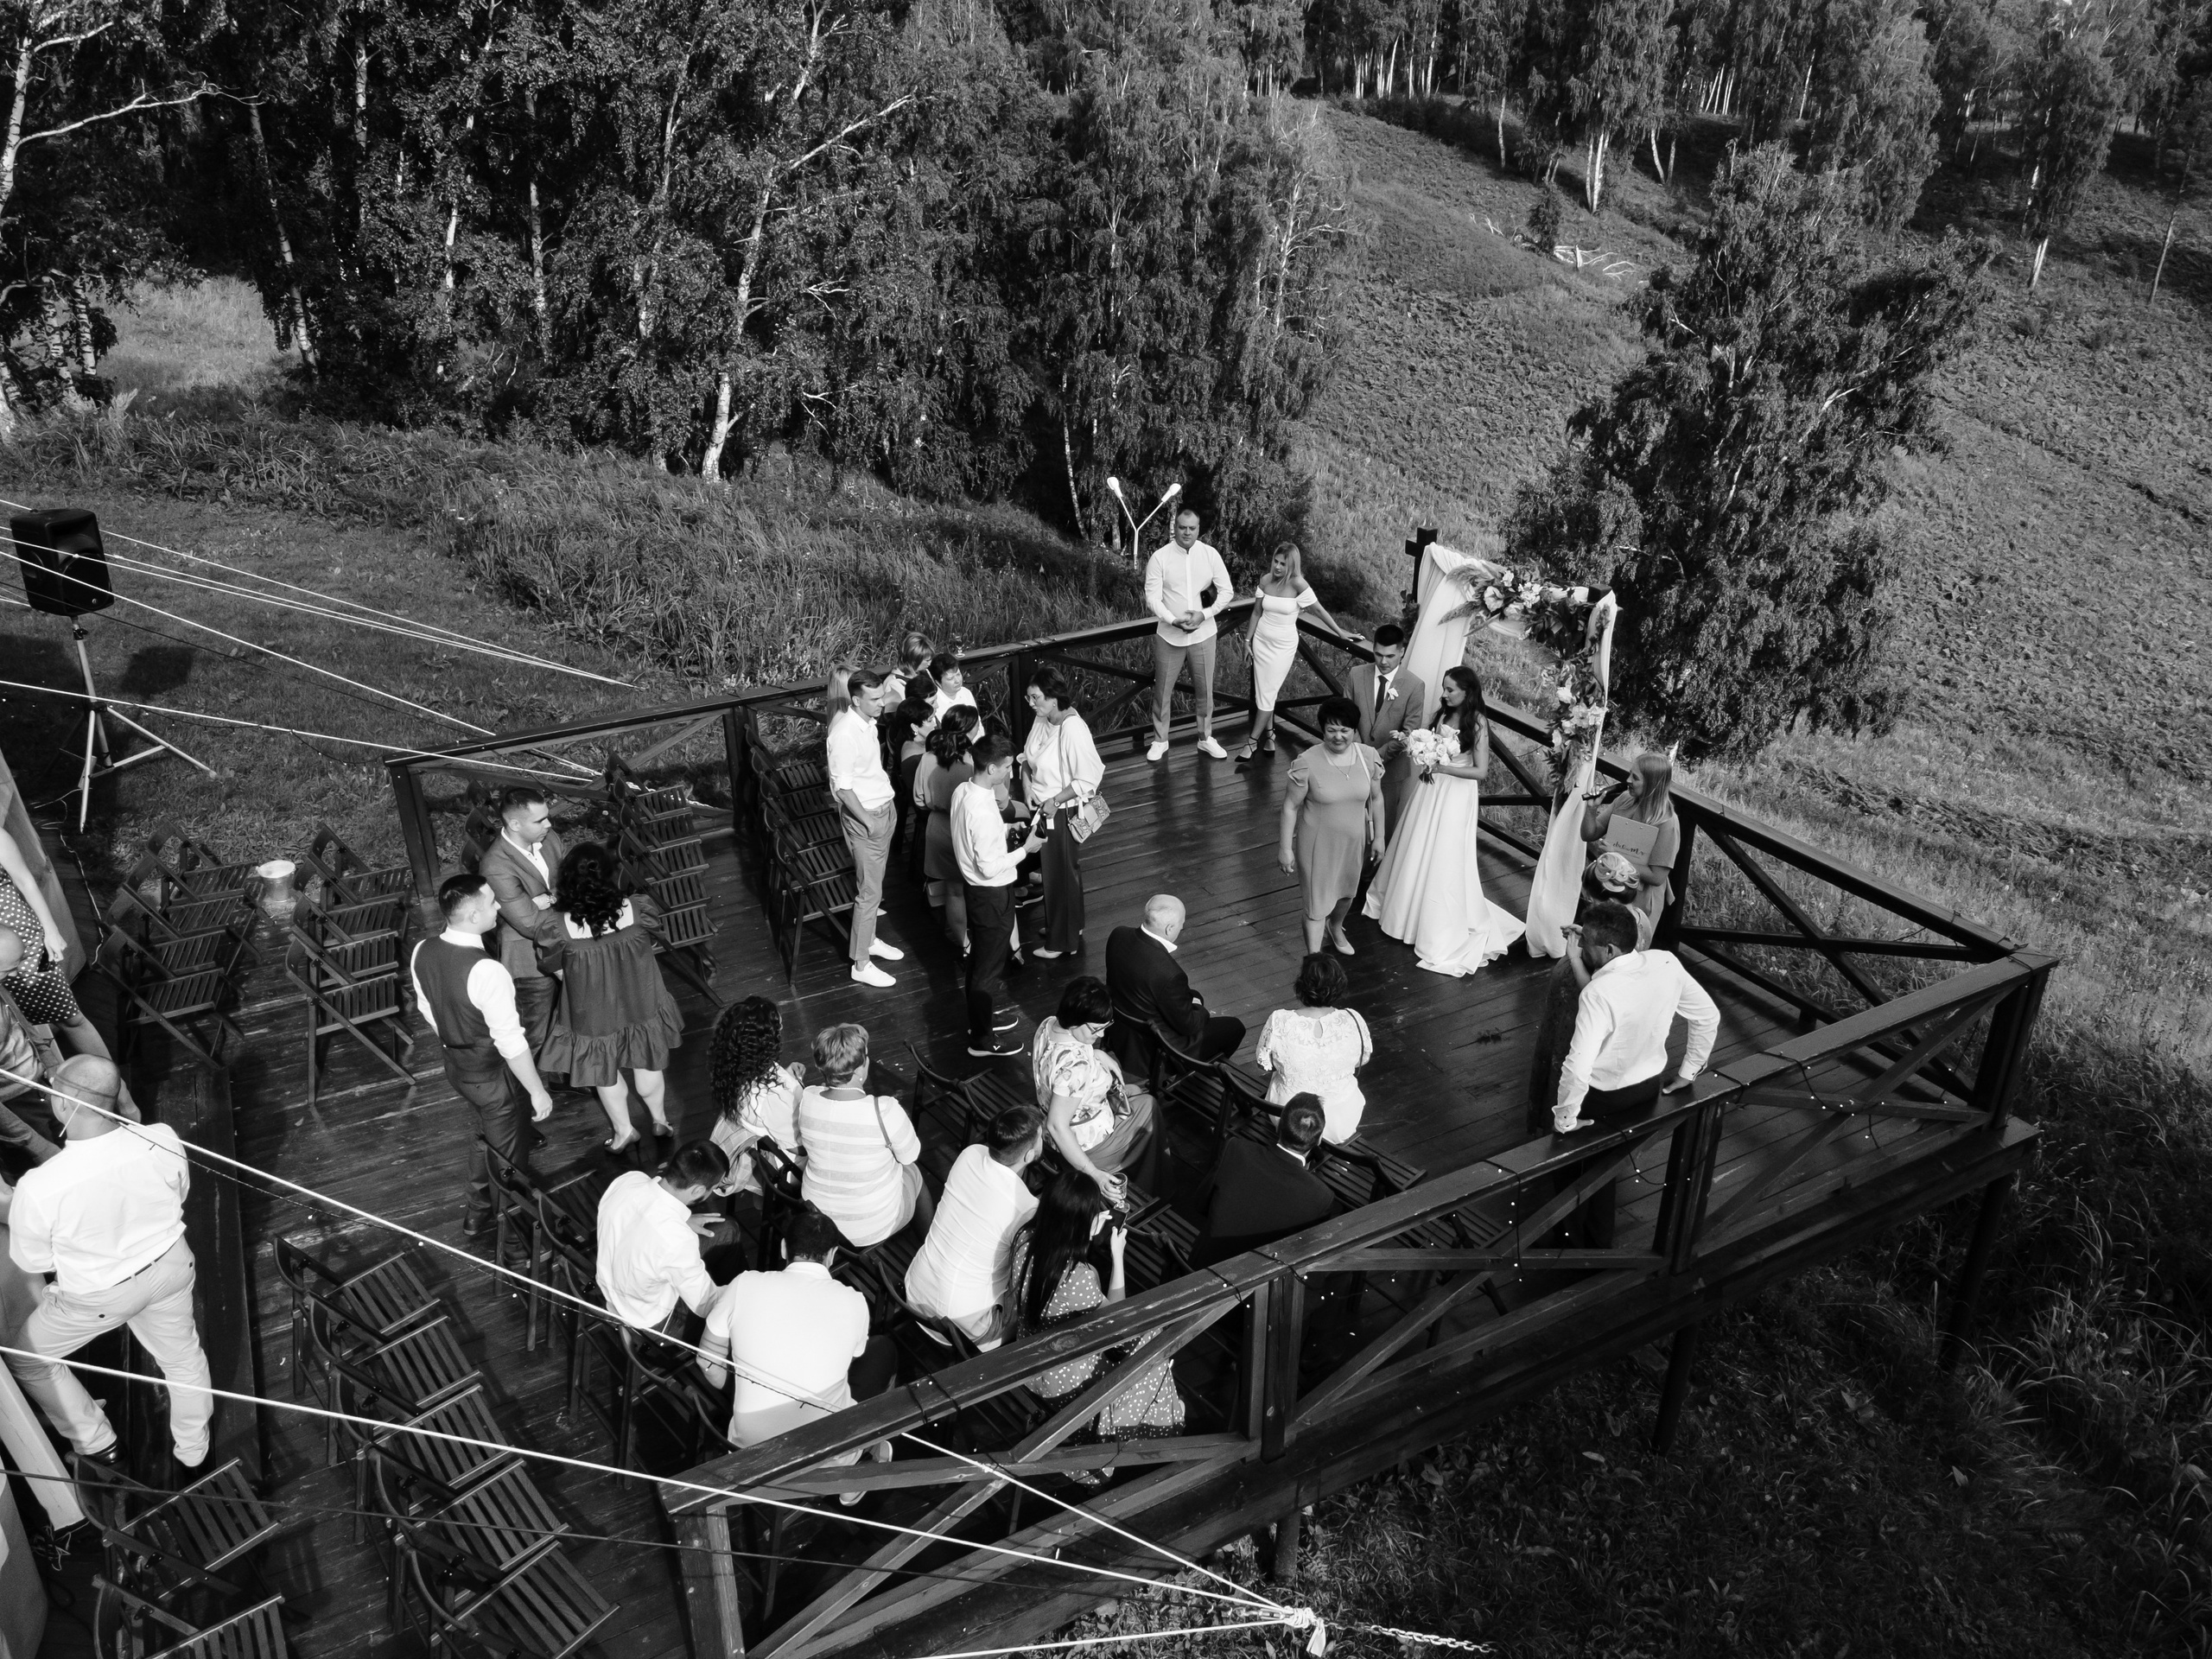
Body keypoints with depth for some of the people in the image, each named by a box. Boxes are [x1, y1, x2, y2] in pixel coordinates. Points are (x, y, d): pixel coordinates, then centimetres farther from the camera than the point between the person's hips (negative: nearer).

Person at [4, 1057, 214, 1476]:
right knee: (182, 1357, 28)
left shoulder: (39, 1187, -35)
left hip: (97, 1295, -3)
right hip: (169, 1268, 3)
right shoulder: (163, 1142, -27)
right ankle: (193, 1454, 49)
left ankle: (96, 1443, 41)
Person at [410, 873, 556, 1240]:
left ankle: (478, 1213, 49)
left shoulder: (422, 953, -11)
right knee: (505, 1154, 16)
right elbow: (511, 1042, -28)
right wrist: (538, 1091, -16)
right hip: (493, 1073, -7)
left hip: (455, 1063, 8)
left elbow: (427, 1008, 6)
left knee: (485, 1131, 31)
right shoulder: (487, 972, -35)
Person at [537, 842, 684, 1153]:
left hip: (594, 1017, -1)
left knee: (606, 1074, 26)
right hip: (641, 1008, 1)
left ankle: (624, 1130, 46)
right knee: (647, 1065, 27)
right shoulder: (639, 909, -26)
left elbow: (559, 972, -12)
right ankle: (660, 1120, 49)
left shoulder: (558, 926, -29)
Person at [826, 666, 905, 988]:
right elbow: (843, 787, -23)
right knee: (869, 892, 0)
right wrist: (868, 822, -19)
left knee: (874, 885, 21)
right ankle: (861, 965, 10)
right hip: (863, 818, -8)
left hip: (883, 810, 8)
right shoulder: (845, 733, -25)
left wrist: (887, 806, 12)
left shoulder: (867, 721, 2)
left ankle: (869, 939, 38)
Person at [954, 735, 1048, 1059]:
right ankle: (982, 1040, 20)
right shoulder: (982, 811, -31)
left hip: (973, 887, 9)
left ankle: (981, 1018, 44)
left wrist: (1007, 829, 6)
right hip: (991, 894, -9)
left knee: (980, 957, 25)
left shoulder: (963, 791, -3)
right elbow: (990, 867, -27)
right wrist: (1025, 849, -18)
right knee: (990, 967, 6)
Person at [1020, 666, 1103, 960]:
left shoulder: (1072, 729, -28)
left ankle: (1063, 941, 27)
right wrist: (1027, 779, -4)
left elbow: (1089, 778, -24)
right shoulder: (1041, 719, -3)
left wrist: (1055, 801, -22)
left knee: (1062, 874, 9)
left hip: (1062, 814, -8)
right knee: (1050, 869, 23)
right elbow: (1029, 757, 13)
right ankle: (1060, 925, 44)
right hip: (1042, 808, 8)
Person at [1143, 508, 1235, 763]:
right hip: (1169, 634, -1)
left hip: (1203, 633, 2)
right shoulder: (1159, 557, -10)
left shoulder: (1210, 555, -4)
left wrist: (1205, 614, -15)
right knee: (1162, 690, 8)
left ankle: (1206, 739, 28)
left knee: (1205, 689, 12)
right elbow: (1152, 597, -11)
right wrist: (1174, 621, -24)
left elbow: (1227, 591, -1)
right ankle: (1160, 741, 23)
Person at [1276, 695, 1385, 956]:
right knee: (1316, 902, 4)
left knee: (1346, 892, 27)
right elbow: (1291, 806, -14)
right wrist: (1285, 848, -12)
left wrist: (1378, 837, 7)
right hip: (1318, 843, -4)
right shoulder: (1307, 763, -23)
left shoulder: (1369, 757, -12)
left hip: (1354, 841, 5)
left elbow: (1376, 798, 2)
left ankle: (1335, 928, 59)